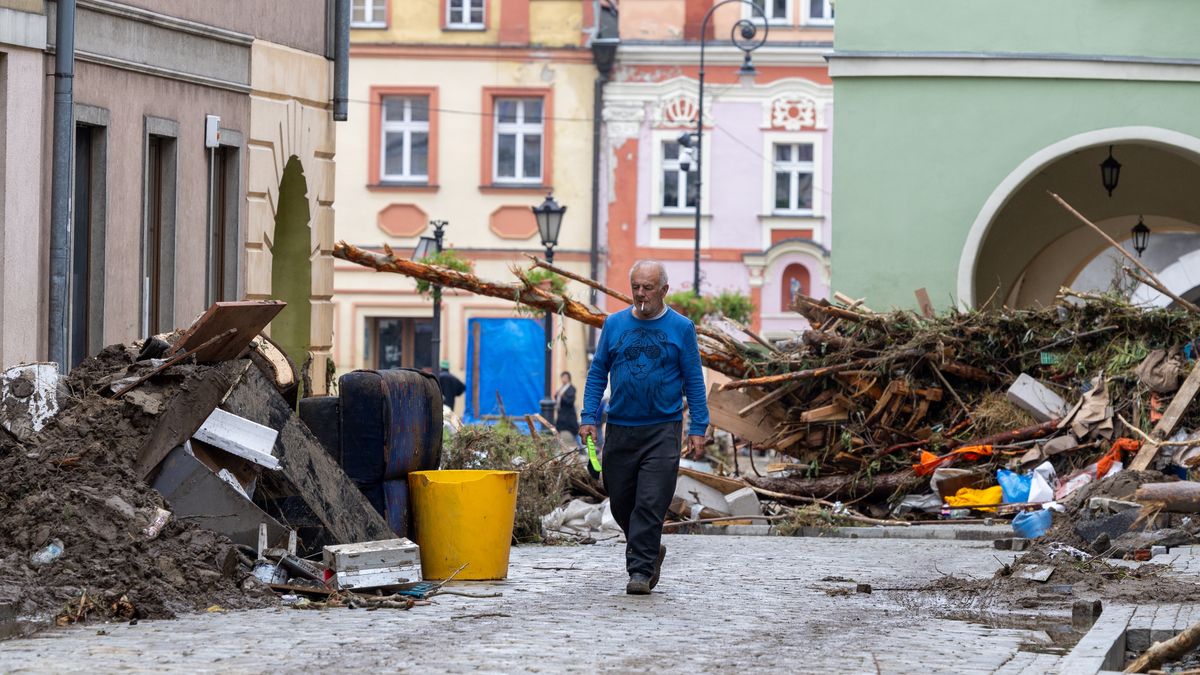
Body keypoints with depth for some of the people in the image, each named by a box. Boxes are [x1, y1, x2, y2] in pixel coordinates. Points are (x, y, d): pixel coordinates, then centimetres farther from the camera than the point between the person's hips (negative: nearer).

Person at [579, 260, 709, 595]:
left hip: (662, 430, -3)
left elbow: (694, 381, 4)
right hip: (620, 429, 3)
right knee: (621, 502, 9)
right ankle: (651, 551, 31)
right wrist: (589, 417, 1)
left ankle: (640, 571, -8)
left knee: (651, 504, -11)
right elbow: (597, 374, 11)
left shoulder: (681, 328, 2)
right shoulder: (614, 324, 7)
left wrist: (698, 428, -2)